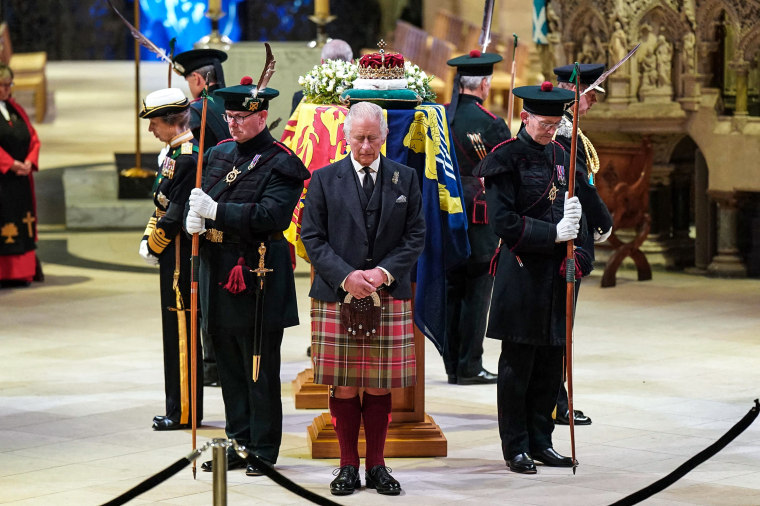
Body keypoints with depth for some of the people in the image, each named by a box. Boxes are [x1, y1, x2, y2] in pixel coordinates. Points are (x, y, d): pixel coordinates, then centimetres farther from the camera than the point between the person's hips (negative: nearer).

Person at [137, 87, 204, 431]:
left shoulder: (188, 157, -18)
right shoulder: (176, 152, 14)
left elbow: (177, 213, -20)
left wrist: (154, 246, -10)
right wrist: (148, 239, 6)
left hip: (181, 257, -10)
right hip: (175, 258, 10)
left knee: (182, 333, -5)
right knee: (176, 332, 14)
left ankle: (184, 412, 1)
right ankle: (180, 409, 20)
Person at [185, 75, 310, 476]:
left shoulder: (280, 164, -9)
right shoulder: (218, 154, 13)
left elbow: (271, 216, -22)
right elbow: (200, 197, 18)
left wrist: (216, 210, -26)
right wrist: (193, 217, -6)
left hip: (258, 280, -7)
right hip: (218, 274, 7)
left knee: (260, 371, 1)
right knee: (229, 367, 12)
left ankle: (263, 450, 9)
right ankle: (239, 442, 21)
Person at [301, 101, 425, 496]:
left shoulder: (405, 178, 8)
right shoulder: (324, 179, 4)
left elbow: (415, 236, 5)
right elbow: (312, 238, 1)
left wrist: (384, 272, -10)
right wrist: (345, 277, -12)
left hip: (389, 297, 1)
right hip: (336, 297, -1)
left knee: (380, 387, 4)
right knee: (343, 386, 1)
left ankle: (376, 465, 13)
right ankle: (348, 466, 11)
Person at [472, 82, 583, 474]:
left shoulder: (558, 155, 13)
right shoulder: (507, 158, -9)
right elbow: (503, 221, -14)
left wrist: (572, 219, -2)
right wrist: (553, 233, -18)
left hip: (555, 271, 7)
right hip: (521, 273, -7)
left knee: (550, 361, 9)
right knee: (517, 362, -1)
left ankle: (541, 442, 17)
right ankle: (516, 447, 6)